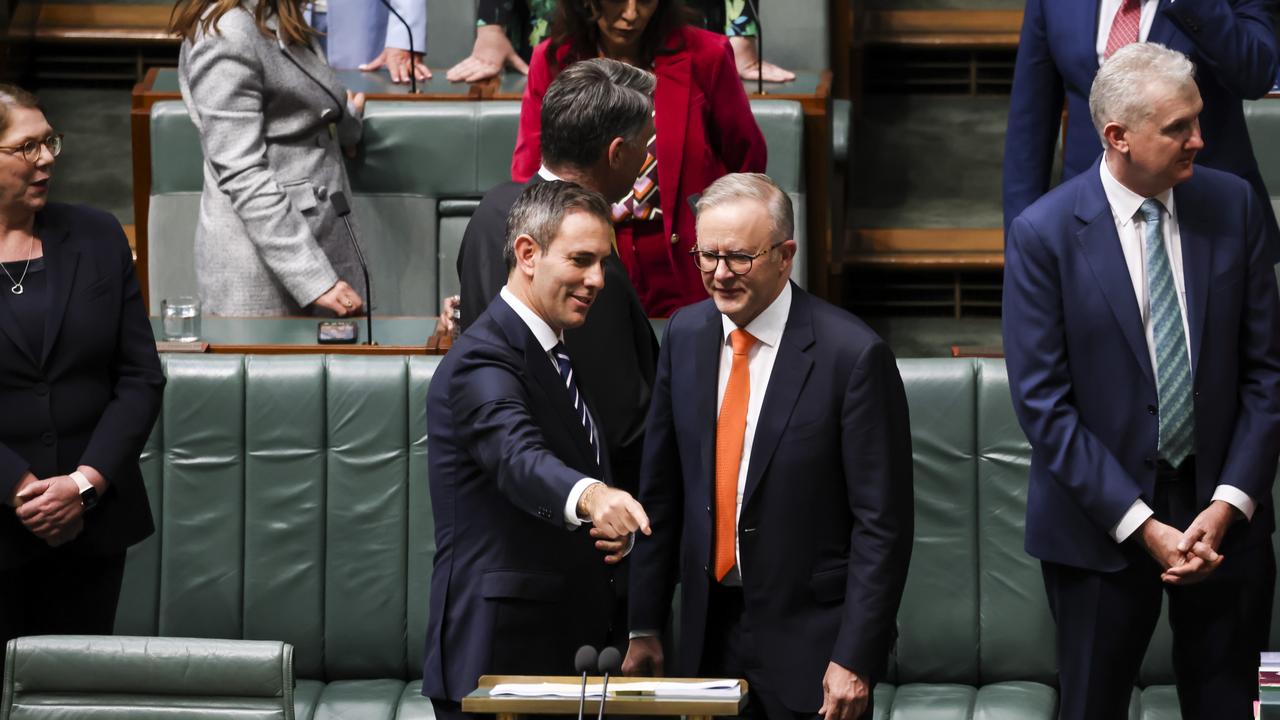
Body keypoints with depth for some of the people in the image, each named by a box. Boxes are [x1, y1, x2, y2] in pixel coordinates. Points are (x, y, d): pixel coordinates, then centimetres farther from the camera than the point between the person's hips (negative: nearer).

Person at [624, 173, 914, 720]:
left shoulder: (853, 355, -14)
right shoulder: (685, 336, 3)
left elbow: (883, 524, -12)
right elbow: (660, 492, 9)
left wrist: (856, 659, -15)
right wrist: (644, 627, 7)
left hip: (808, 639, -5)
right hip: (709, 630, 5)